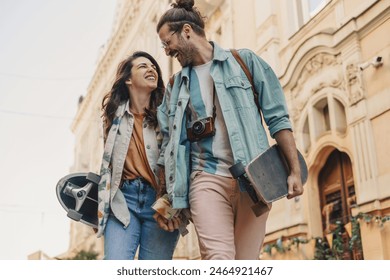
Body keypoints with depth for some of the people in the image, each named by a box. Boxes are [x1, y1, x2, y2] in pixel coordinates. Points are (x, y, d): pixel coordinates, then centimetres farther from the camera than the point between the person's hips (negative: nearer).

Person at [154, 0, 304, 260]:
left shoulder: (244, 60, 8)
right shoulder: (176, 85, 17)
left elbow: (277, 117, 3)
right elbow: (170, 144, 18)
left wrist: (295, 170, -6)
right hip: (207, 179, 2)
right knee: (218, 258, -17)